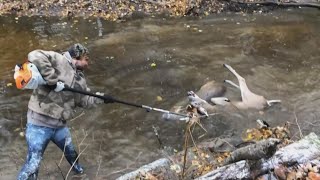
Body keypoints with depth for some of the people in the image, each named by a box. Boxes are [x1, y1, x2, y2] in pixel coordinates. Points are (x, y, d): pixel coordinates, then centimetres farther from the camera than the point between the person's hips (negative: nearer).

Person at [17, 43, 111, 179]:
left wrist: (102, 98, 15)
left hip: (60, 125, 9)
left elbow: (85, 100, 22)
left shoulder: (79, 79, 11)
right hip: (39, 123, -9)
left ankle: (76, 167, 62)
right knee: (32, 165, -7)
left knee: (70, 152, 31)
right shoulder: (59, 60, -15)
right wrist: (52, 80, -31)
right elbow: (35, 56, -32)